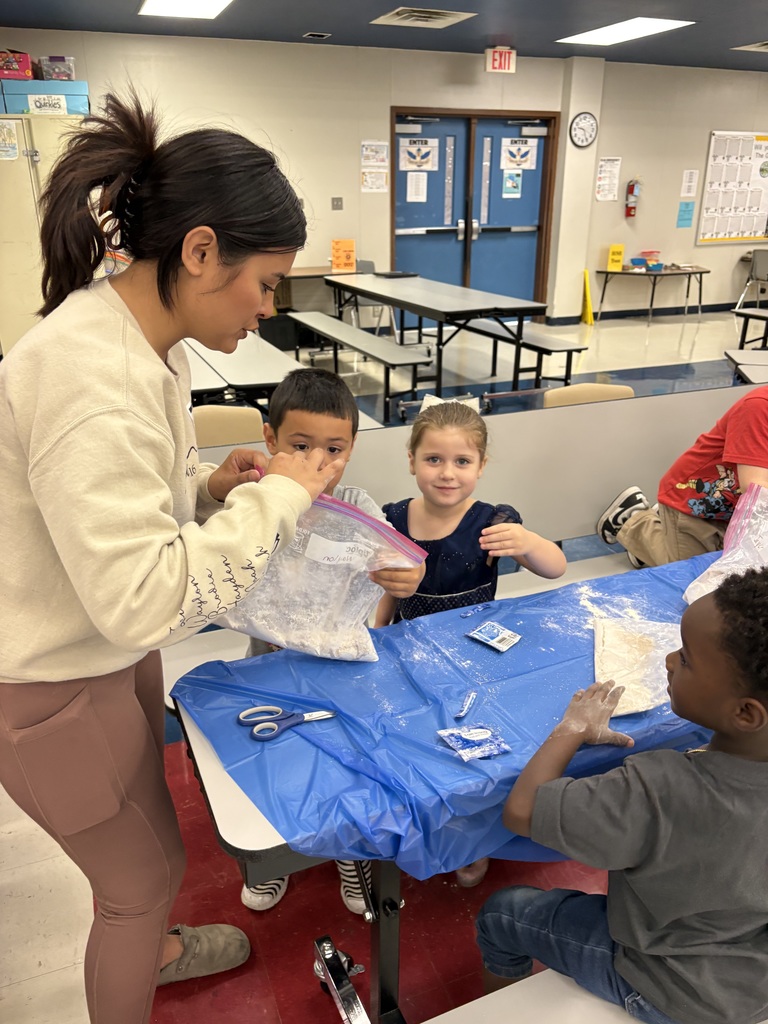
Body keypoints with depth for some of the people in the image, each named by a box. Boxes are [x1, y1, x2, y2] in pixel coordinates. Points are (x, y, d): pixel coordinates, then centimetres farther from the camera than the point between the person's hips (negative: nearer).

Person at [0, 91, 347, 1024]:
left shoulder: (140, 341, -1)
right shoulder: (91, 373, -32)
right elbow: (145, 599, -34)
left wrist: (210, 486, -5)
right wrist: (278, 497, -25)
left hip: (108, 659, 9)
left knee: (145, 838, 31)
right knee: (149, 872, 14)